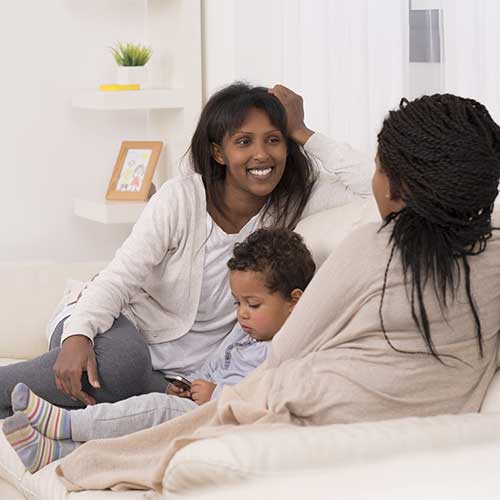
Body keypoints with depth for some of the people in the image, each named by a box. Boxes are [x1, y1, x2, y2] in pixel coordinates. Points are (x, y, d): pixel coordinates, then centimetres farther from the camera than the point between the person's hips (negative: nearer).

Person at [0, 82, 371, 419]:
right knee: (119, 362, -41)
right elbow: (120, 278, -16)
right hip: (126, 325, -2)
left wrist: (303, 133, -10)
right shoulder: (182, 198, -11)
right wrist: (78, 334, -34)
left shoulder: (289, 205, -1)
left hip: (180, 375, 3)